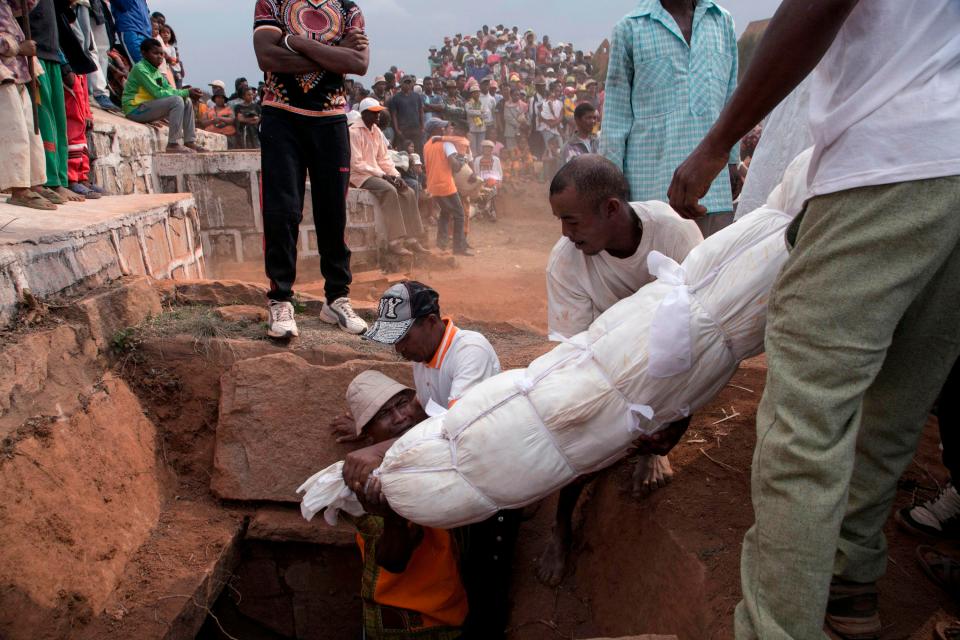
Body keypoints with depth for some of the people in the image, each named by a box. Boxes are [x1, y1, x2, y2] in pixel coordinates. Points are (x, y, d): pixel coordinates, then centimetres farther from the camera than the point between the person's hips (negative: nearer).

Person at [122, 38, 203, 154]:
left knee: (186, 101, 7)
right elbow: (158, 93, -22)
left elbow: (169, 89, 8)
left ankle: (190, 142, 3)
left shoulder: (156, 70, 13)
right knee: (177, 101, -25)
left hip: (148, 107, 9)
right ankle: (173, 144, -26)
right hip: (135, 110, -9)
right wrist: (186, 92, -21)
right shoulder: (140, 69, -15)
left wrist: (186, 92, -13)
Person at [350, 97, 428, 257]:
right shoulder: (354, 132, -12)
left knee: (408, 192, -8)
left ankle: (410, 238, -6)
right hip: (359, 176, -8)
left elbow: (384, 158, 13)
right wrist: (382, 175, -20)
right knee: (390, 190, -32)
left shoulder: (376, 131, 13)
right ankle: (395, 242, -32)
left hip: (377, 174, 8)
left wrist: (396, 175, -4)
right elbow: (356, 163, -18)